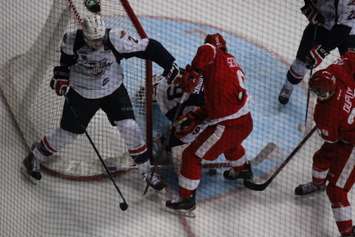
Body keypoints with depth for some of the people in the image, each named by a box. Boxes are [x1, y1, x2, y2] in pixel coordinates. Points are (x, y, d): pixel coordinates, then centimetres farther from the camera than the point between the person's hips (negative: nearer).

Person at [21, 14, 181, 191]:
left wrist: (170, 65, -26)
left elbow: (148, 47, -24)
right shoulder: (73, 41, -23)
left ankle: (146, 171, 7)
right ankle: (35, 158, 32)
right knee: (67, 133, 7)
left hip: (113, 90, 0)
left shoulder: (116, 40, -28)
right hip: (81, 94, 0)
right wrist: (60, 77, -12)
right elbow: (65, 59, 0)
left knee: (129, 128, -11)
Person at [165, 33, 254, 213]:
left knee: (192, 155, 4)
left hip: (228, 126, -8)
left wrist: (191, 73, -18)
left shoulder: (217, 58, -5)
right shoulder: (232, 62, 17)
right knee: (230, 142, 42)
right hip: (246, 122, 8)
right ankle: (242, 169, 63)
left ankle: (187, 199, 9)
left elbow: (207, 50, -33)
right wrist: (194, 117, 15)